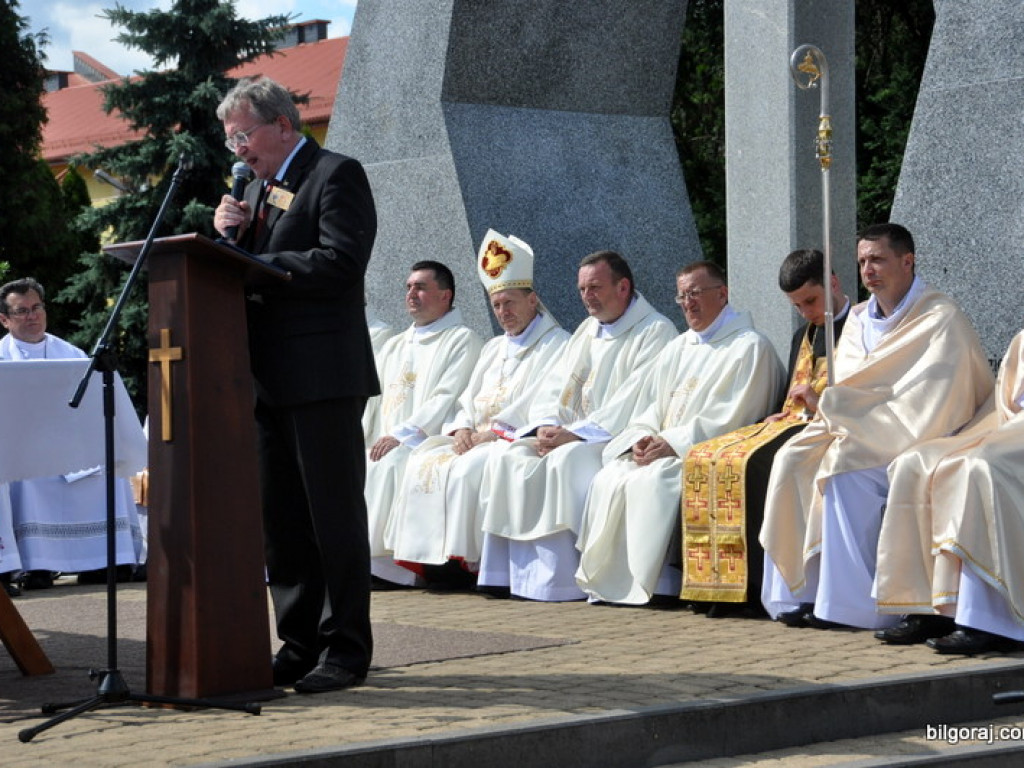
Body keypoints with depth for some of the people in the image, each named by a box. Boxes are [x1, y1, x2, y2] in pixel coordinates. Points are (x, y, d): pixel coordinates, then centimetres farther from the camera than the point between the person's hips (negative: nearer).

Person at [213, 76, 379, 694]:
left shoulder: (337, 175, -5)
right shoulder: (257, 189, 20)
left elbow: (340, 263, -18)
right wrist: (229, 235, 0)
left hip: (323, 376, -9)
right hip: (270, 379, 9)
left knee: (335, 515, -3)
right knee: (282, 521, 10)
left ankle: (346, 649, 2)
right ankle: (300, 645, 17)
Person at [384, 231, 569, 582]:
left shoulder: (557, 345, -1)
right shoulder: (493, 348, 26)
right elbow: (468, 400, 20)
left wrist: (489, 430, -16)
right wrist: (462, 429, -3)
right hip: (477, 438, 8)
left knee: (468, 468, -32)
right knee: (424, 461, -14)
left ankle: (464, 559, -25)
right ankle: (431, 555, -19)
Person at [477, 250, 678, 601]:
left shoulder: (656, 332, -6)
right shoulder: (588, 330, 20)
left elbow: (632, 403, -16)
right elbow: (556, 386, 15)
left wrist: (575, 433, -20)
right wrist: (546, 425, -7)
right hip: (573, 435, 8)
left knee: (565, 461, -33)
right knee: (511, 458, -14)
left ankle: (557, 580, -29)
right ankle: (511, 572, -19)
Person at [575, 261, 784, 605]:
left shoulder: (750, 348, -1)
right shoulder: (677, 350, 23)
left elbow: (732, 418, -11)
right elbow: (650, 408, 21)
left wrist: (673, 443, -15)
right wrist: (640, 439, -2)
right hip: (661, 450, 7)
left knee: (653, 481, -32)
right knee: (609, 478, -18)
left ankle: (656, 581, -26)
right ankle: (605, 577, -19)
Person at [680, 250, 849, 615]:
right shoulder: (803, 336, 24)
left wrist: (823, 403, -17)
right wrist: (781, 416, 10)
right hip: (792, 423, 9)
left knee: (752, 461, -31)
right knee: (701, 458, -7)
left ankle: (754, 585, -29)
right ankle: (717, 579, -14)